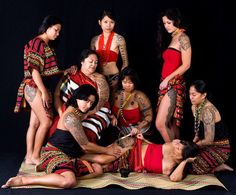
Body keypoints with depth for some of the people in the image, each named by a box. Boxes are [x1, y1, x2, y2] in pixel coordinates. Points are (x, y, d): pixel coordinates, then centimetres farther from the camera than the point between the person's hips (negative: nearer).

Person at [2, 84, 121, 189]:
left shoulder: (78, 113, 12)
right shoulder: (71, 117, -17)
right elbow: (85, 146, -11)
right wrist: (106, 150, 2)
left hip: (69, 156, 11)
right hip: (54, 153, -10)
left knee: (97, 169, -6)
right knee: (69, 182, -37)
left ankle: (49, 169, -3)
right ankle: (23, 180, -24)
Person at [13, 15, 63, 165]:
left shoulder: (48, 46, 16)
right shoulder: (36, 43, -10)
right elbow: (34, 69, -17)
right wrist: (44, 91, -20)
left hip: (40, 88, 9)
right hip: (34, 87, -9)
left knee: (35, 123, 8)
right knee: (46, 121, -9)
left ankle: (29, 157, 13)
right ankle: (35, 156, 1)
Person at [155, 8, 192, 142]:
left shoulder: (183, 37, -7)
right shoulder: (174, 38, 18)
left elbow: (186, 65, -14)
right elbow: (171, 63, 14)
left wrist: (167, 79, -13)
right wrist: (165, 81, 5)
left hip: (174, 84, -9)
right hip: (168, 85, 9)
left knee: (160, 124, -13)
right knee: (171, 123, 10)